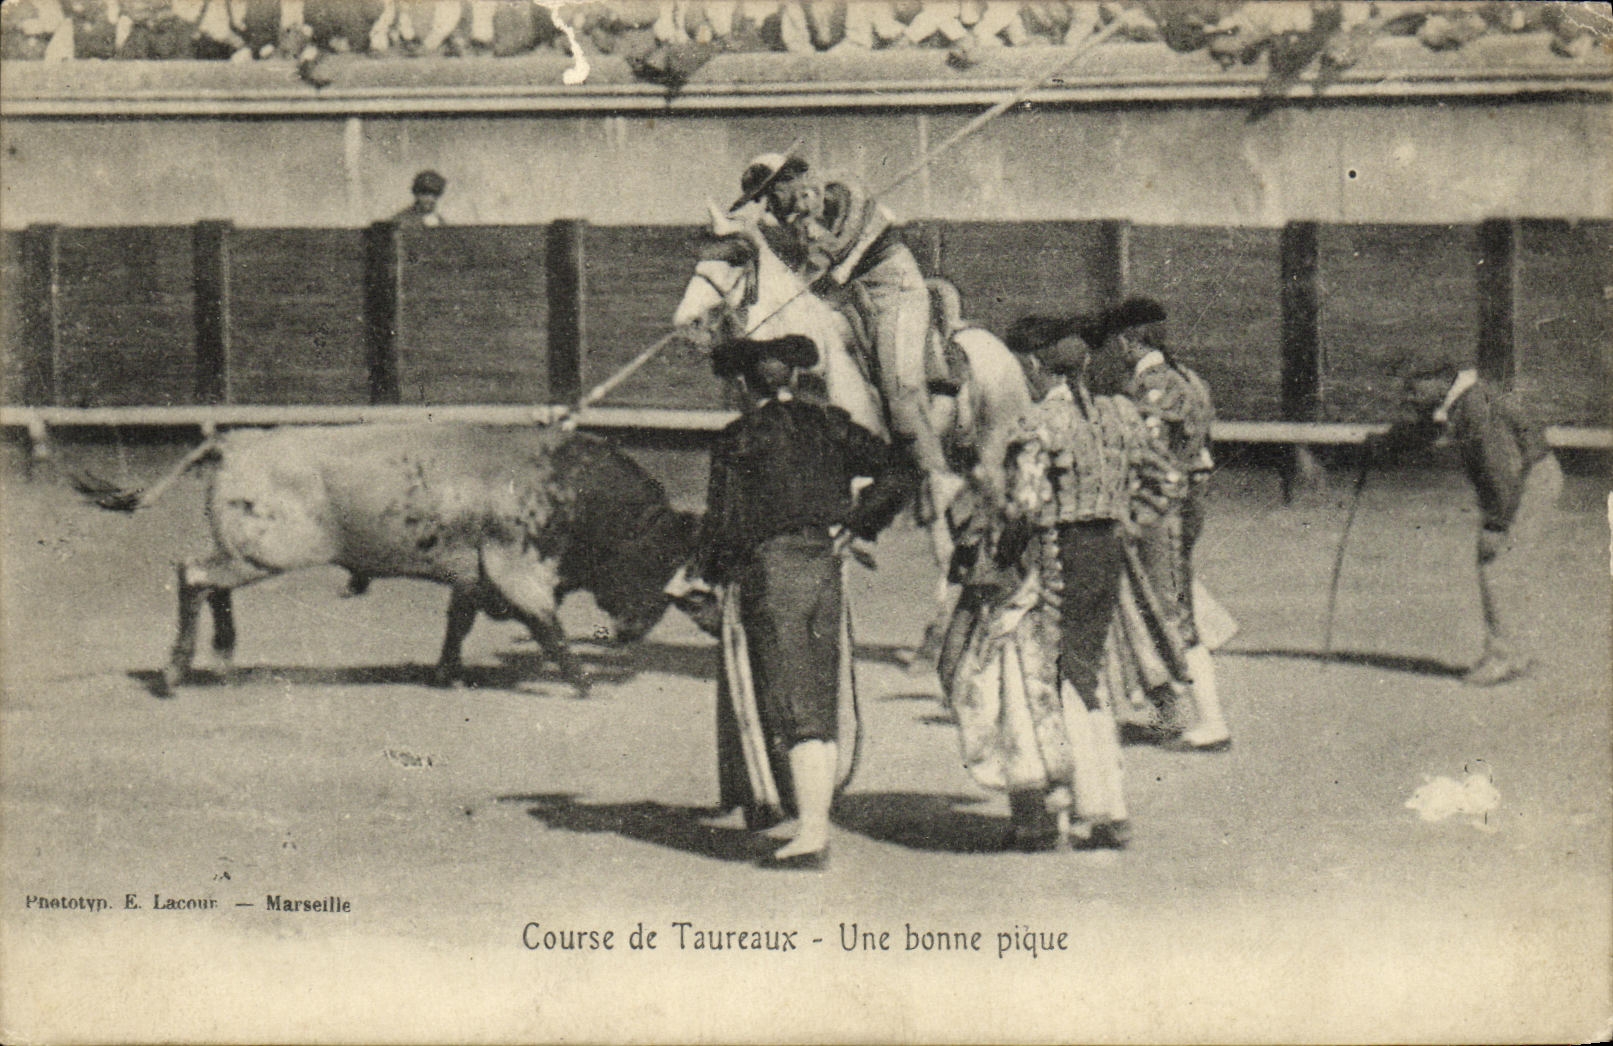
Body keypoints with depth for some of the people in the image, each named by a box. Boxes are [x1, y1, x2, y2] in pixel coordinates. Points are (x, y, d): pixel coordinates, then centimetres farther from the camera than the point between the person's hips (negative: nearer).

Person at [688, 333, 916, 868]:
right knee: (823, 702, 12)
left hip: (767, 575, -4)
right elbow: (898, 475, 2)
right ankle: (813, 819, 19)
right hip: (825, 569, 5)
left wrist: (701, 573, 8)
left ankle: (810, 833, -9)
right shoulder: (829, 425, 7)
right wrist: (851, 525, 10)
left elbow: (727, 523, -9)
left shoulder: (739, 440, -5)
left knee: (792, 708, -5)